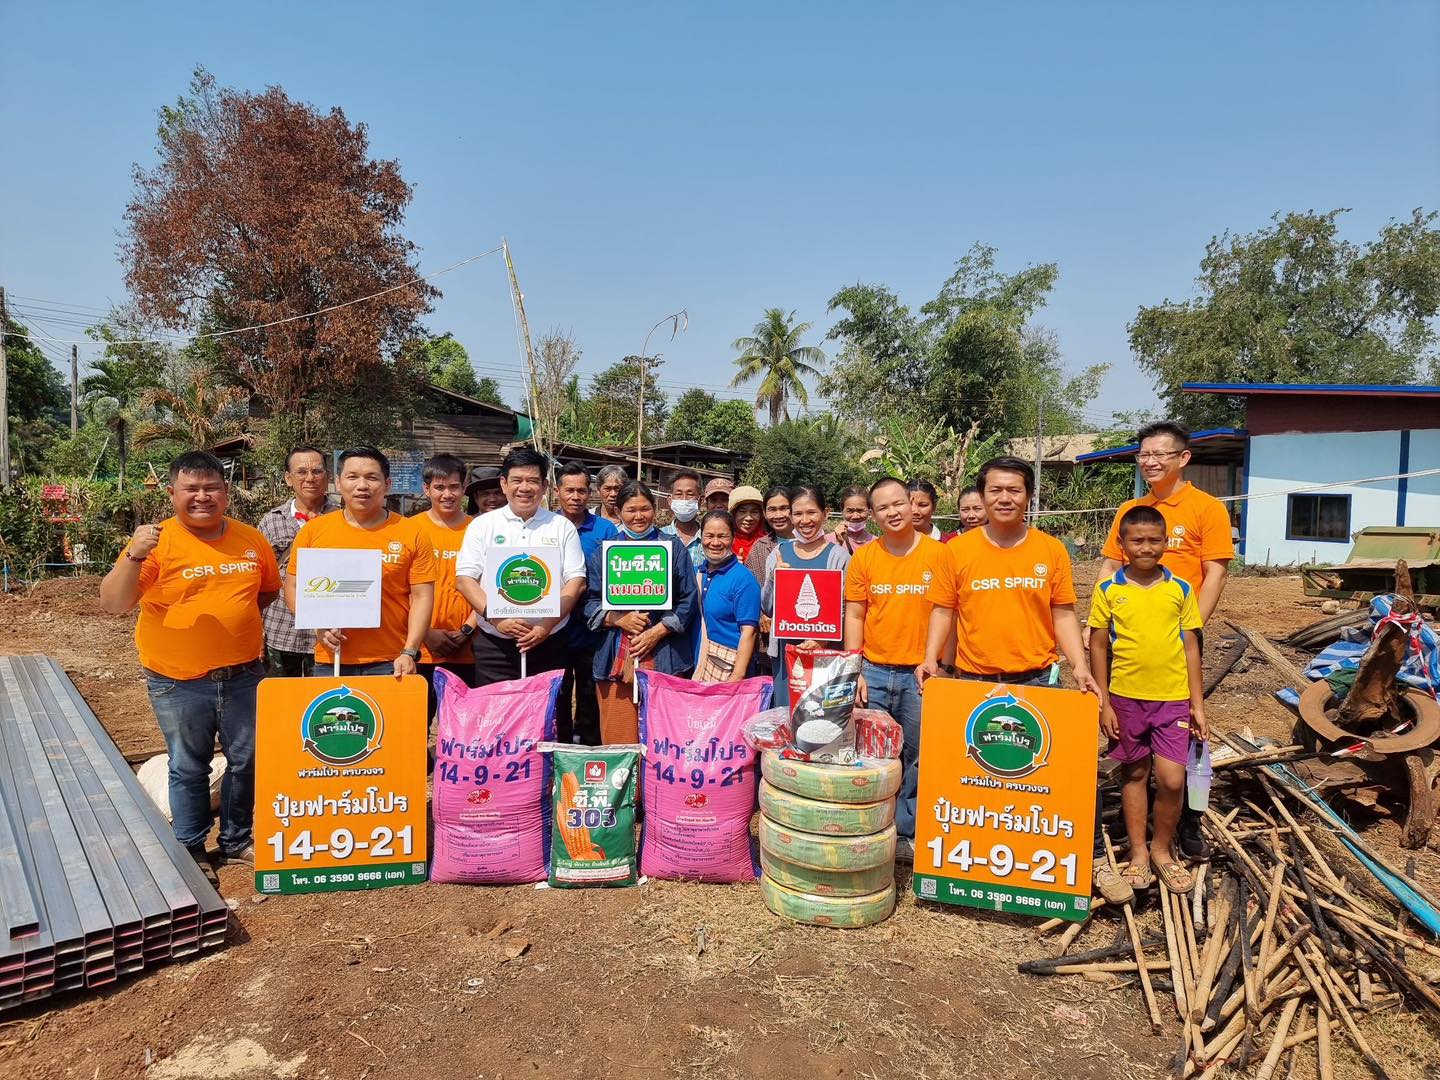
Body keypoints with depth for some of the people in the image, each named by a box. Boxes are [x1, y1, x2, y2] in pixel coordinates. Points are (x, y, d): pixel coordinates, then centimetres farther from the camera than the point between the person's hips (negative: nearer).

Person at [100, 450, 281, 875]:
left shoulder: (251, 539, 0)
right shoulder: (157, 542, -10)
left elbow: (269, 590, 16)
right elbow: (113, 603, -17)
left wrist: (235, 619, 4)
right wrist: (134, 557, -31)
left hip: (244, 676, 3)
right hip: (179, 683, -3)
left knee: (247, 761, 15)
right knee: (189, 769, 12)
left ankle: (237, 839, 34)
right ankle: (191, 851, 31)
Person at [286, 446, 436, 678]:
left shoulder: (412, 533, -2)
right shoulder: (314, 530, 4)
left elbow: (422, 596, -3)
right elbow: (293, 586, 9)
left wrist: (409, 652, -10)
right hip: (331, 662, 2)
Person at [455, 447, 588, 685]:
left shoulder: (562, 526, 6)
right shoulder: (482, 525, 6)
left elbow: (576, 582, 2)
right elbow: (464, 579, 2)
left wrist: (548, 624, -11)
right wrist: (496, 619, -12)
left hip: (549, 644, 0)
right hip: (494, 645, 0)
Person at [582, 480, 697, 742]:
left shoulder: (674, 548, 10)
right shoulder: (604, 552, 14)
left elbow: (688, 600, 5)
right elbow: (590, 602, 8)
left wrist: (657, 631, -7)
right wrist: (620, 619, -10)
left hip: (663, 656, -1)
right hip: (615, 656, 1)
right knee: (617, 736, 2)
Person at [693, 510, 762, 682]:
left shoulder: (743, 579, -10)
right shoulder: (695, 573, 9)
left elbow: (748, 631, -14)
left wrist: (738, 676, -19)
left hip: (727, 671, -5)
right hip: (696, 667, 6)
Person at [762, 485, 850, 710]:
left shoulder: (837, 555, -2)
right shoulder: (779, 553, 8)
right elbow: (767, 609, 11)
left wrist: (823, 639, -21)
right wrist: (773, 579, -7)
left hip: (825, 650, -3)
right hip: (785, 648, 3)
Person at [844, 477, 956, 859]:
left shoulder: (937, 554, -1)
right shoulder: (863, 558, 3)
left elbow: (943, 614, -1)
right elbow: (854, 617, 4)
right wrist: (854, 671, -1)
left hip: (919, 673, -1)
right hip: (873, 672, 1)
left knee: (919, 757, 7)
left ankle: (907, 832, 24)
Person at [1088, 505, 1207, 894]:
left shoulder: (1180, 588, 0)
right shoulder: (1108, 590, -4)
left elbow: (1190, 646, 4)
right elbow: (1098, 646, 0)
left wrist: (1197, 704, 3)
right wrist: (1103, 702, -3)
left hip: (1173, 698, 0)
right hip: (1126, 697, 0)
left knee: (1171, 779, -5)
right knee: (1134, 773, 11)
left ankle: (1162, 849, 19)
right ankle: (1138, 852, 26)